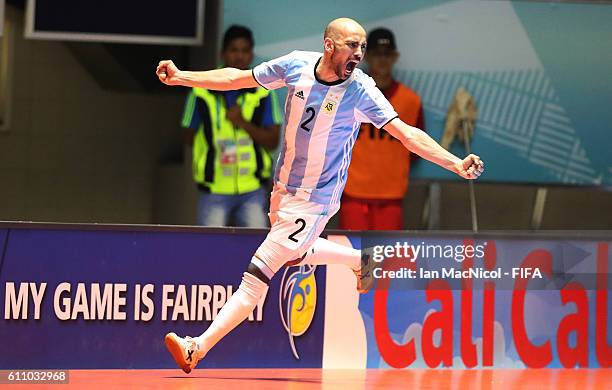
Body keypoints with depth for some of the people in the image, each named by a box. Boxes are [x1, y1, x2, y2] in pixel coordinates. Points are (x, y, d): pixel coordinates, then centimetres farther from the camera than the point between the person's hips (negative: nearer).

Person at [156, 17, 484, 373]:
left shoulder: (361, 90, -21)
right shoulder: (296, 65, -9)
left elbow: (406, 133, -24)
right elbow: (238, 78, 4)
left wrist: (455, 163, -36)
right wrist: (181, 77, 0)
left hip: (314, 201, -6)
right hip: (283, 187, 6)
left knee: (257, 276, -10)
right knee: (295, 253, 30)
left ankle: (197, 349, -9)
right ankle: (361, 260, 49)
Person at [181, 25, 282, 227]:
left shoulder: (264, 92, 1)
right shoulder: (201, 92, -2)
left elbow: (273, 141, -3)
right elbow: (190, 135, 8)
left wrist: (243, 123, -16)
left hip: (252, 189, 1)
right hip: (214, 189, -1)